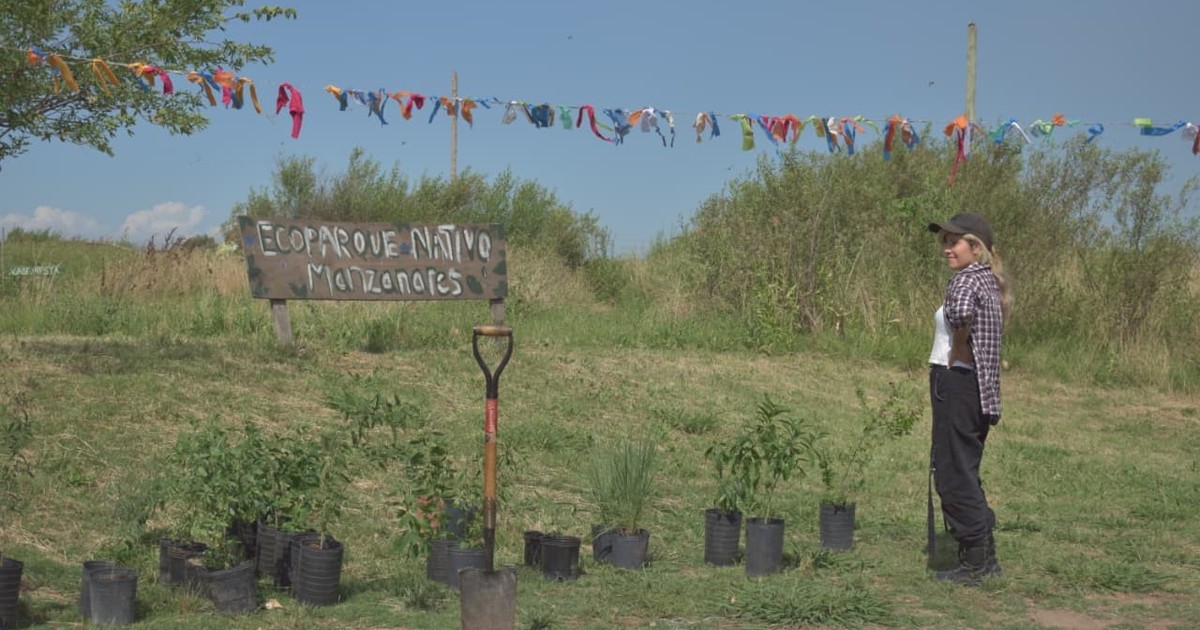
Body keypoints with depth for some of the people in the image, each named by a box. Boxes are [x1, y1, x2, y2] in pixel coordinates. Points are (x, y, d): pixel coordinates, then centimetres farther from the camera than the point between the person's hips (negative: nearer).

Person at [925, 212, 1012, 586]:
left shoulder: (966, 280, -13)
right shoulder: (989, 282, 17)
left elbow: (961, 315, -33)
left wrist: (955, 354, -17)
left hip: (956, 383, -10)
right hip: (980, 387, 10)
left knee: (953, 475, -5)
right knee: (965, 474, 16)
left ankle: (975, 563, -2)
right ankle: (985, 556, 20)